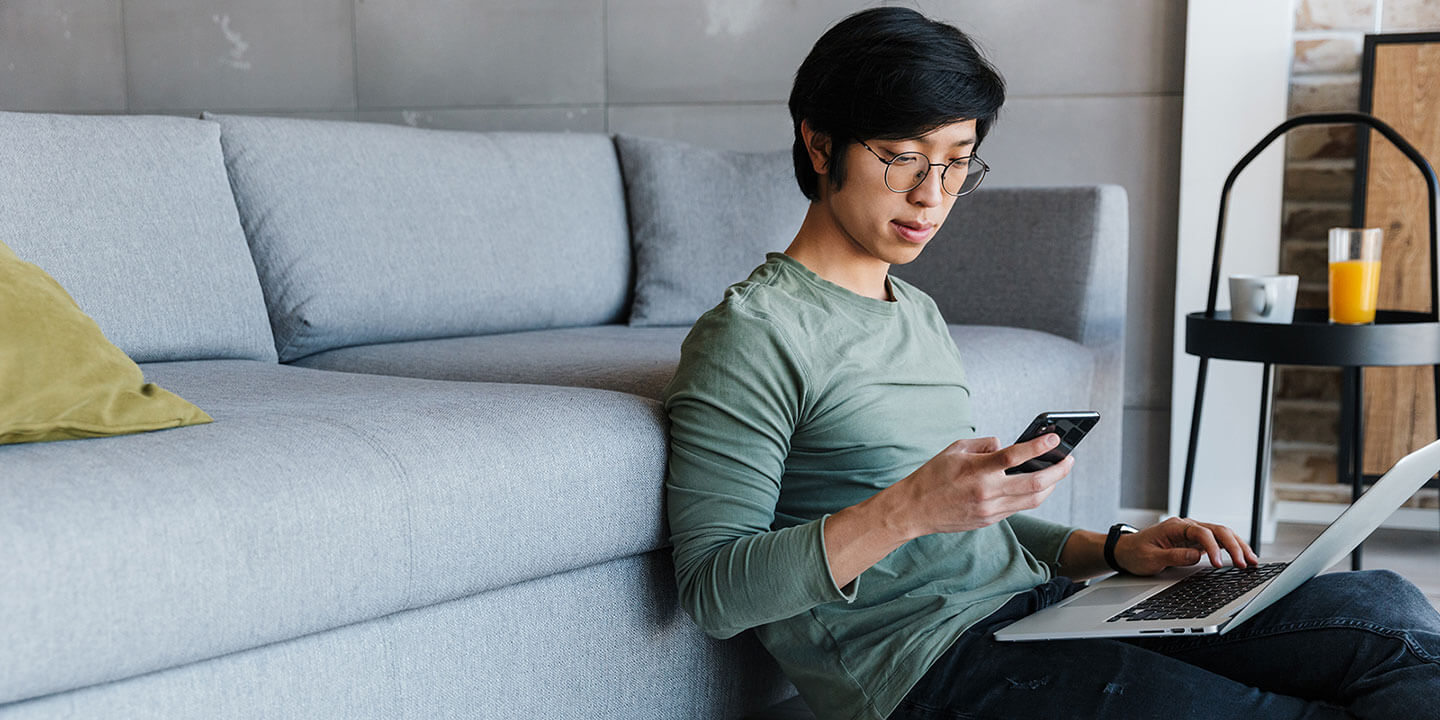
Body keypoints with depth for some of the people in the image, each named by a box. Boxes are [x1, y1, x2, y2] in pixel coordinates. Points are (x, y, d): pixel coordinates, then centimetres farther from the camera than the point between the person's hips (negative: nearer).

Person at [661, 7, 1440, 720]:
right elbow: (712, 591, -14)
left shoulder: (919, 315, 20)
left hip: (1034, 602, 9)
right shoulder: (753, 335, -8)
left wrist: (1112, 549, 9)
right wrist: (908, 508, -24)